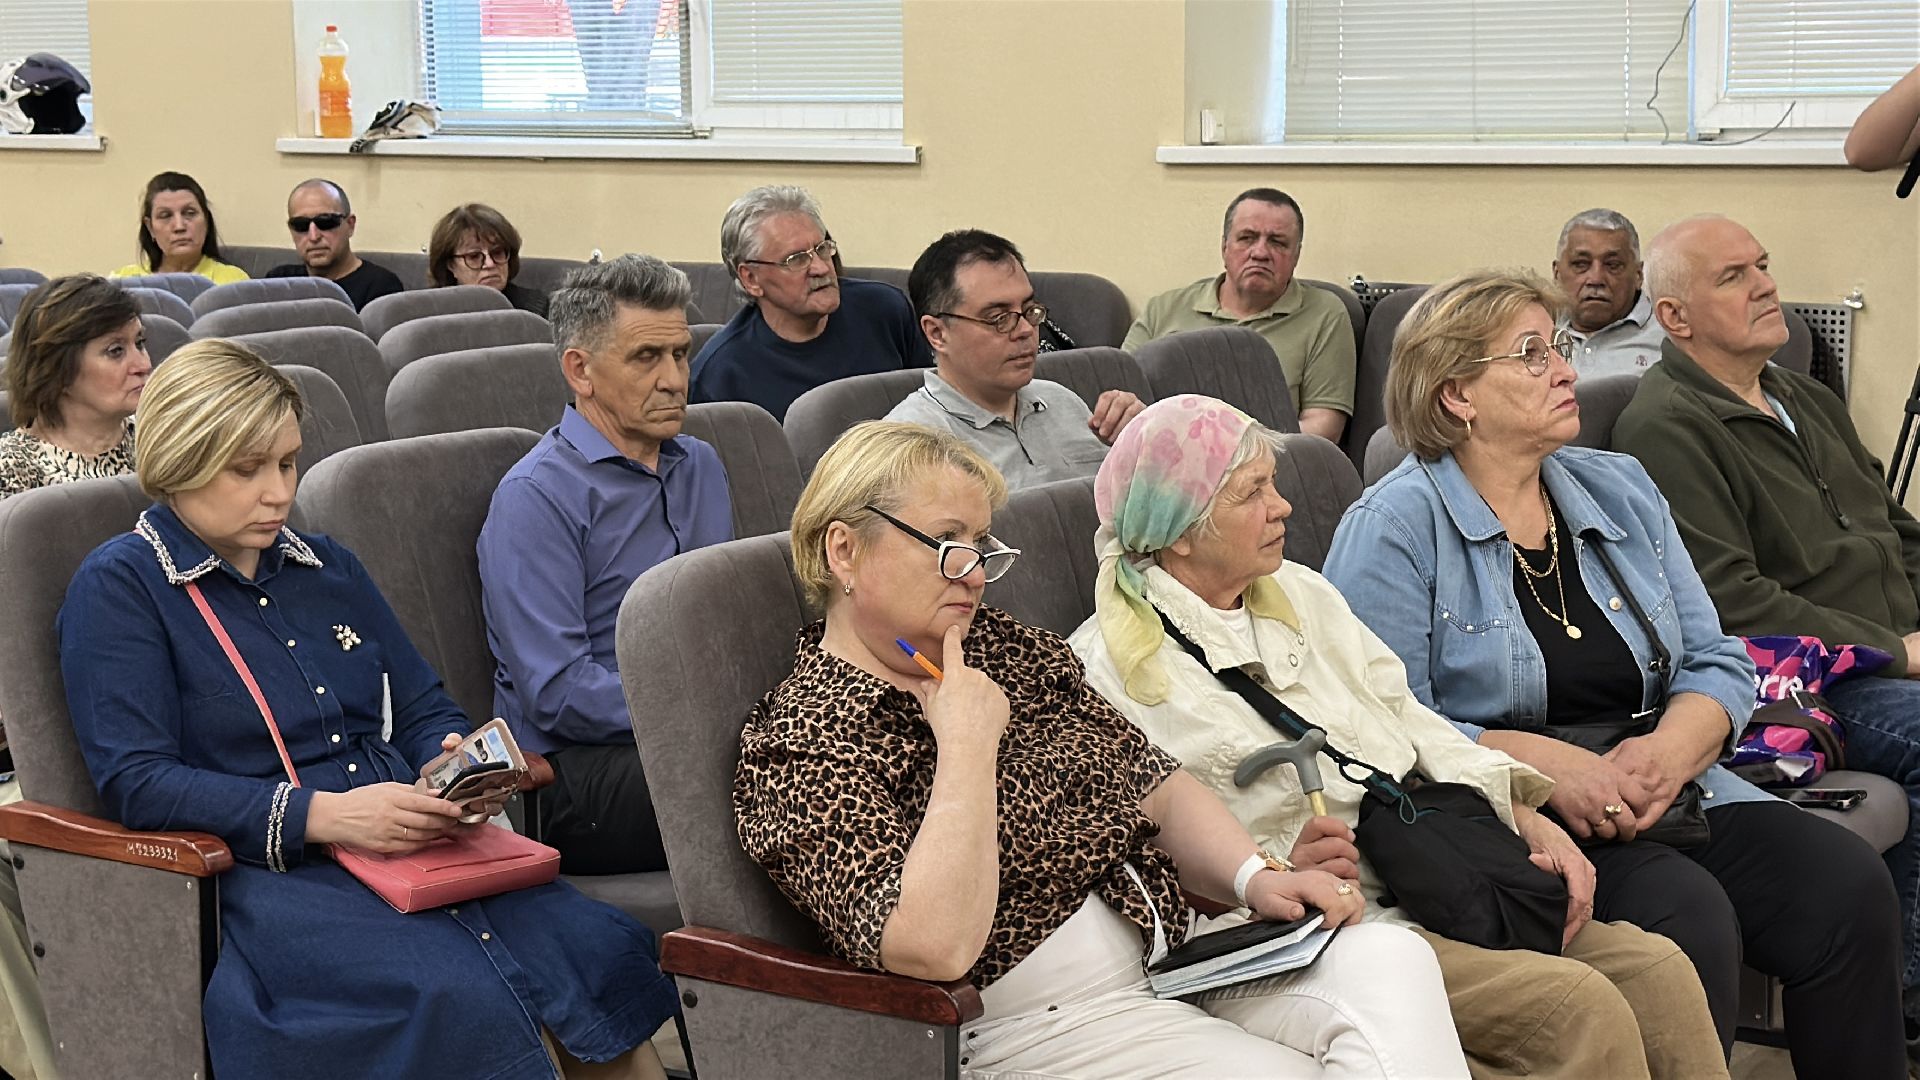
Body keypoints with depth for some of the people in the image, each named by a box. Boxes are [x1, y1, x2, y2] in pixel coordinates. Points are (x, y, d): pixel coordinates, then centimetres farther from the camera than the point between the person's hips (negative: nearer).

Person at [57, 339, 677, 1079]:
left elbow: (424, 710, 22)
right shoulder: (117, 589, 2)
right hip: (265, 877, -5)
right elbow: (135, 782, -8)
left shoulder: (328, 567, 21)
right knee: (460, 995, -34)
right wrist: (323, 815, -18)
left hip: (414, 847, 6)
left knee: (601, 949, -23)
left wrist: (455, 765, -3)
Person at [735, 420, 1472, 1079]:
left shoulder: (1005, 649, 13)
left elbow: (1156, 786, 16)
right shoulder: (797, 747, -10)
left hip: (1174, 961, 7)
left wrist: (1254, 877, -3)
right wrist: (968, 743, -19)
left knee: (1388, 957, -16)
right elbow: (934, 947, -24)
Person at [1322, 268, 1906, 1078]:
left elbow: (1717, 666, 11)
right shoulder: (1394, 527, -6)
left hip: (1664, 794, 6)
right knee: (1687, 914, -30)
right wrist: (1547, 765, -22)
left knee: (1848, 884, -16)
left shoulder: (1620, 490, 14)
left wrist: (1666, 752, -10)